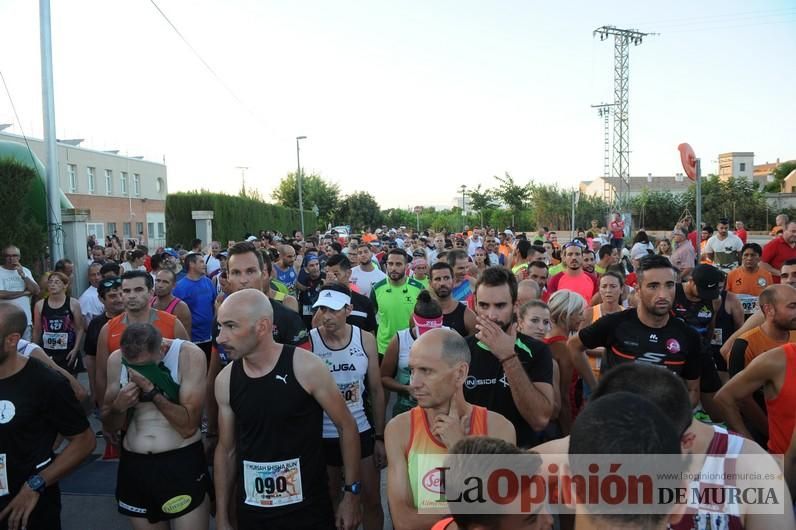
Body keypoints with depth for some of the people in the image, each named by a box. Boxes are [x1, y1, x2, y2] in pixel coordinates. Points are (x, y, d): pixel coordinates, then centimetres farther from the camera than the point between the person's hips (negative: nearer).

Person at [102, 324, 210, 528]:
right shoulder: (116, 360, -1)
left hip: (182, 463, -4)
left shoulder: (189, 355, -13)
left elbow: (188, 426, -17)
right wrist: (119, 407, -13)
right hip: (133, 465, 4)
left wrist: (152, 391, -24)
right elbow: (108, 427, 8)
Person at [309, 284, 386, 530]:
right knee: (328, 501, 16)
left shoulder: (366, 340, -6)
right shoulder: (307, 342, -13)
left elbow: (376, 390, 2)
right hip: (322, 436, -1)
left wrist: (380, 436, 3)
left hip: (361, 432, 2)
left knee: (372, 500, 11)